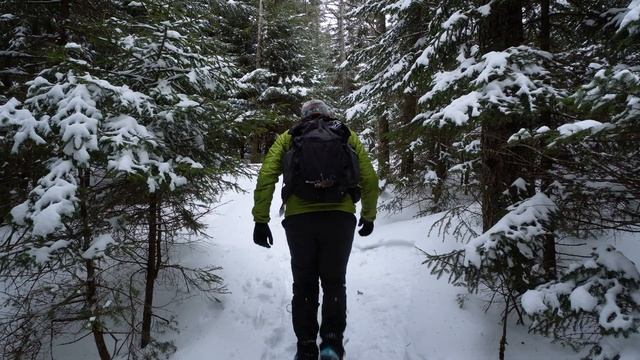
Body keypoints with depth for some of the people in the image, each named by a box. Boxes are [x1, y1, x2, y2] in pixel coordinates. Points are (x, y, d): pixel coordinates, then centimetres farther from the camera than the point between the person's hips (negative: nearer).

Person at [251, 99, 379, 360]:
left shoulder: (288, 138, 14)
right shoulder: (347, 136, 15)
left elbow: (266, 177, 1)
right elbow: (370, 179, 10)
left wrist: (260, 220, 2)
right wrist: (368, 216, 21)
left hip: (299, 220, 0)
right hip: (340, 218, 0)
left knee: (304, 285, 14)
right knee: (334, 282, 16)